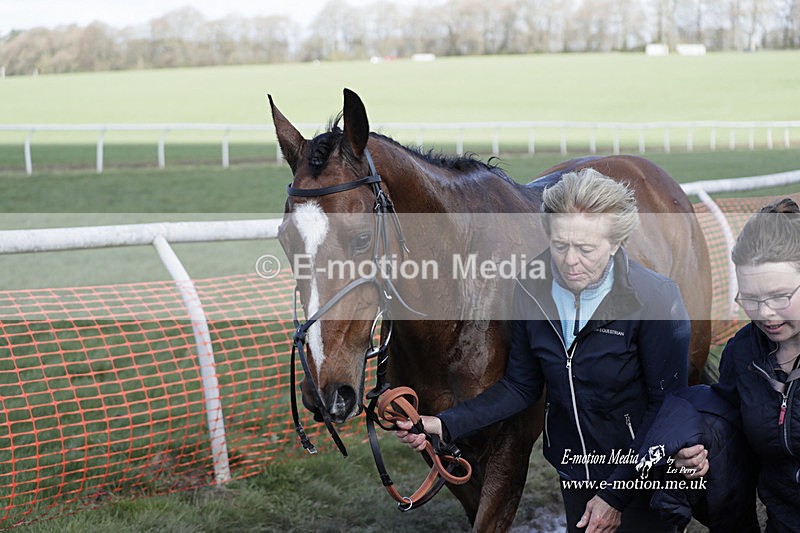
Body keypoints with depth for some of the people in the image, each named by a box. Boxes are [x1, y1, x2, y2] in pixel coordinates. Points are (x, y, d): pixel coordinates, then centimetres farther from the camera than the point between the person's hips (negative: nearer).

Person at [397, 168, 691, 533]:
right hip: (573, 471, 4)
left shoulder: (657, 300, -22)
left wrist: (616, 495, -18)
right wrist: (444, 426, -12)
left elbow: (666, 405, -18)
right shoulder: (531, 292, -9)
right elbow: (521, 387, 1)